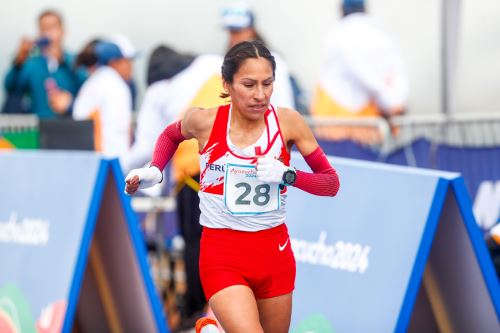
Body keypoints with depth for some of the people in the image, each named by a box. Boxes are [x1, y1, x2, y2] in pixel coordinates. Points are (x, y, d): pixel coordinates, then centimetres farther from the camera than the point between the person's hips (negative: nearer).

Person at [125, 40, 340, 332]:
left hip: (275, 253, 3)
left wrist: (287, 175, -18)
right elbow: (171, 135, 15)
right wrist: (154, 171, -1)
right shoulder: (204, 121, -9)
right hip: (222, 255, -3)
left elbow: (331, 183, -2)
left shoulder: (288, 122, -7)